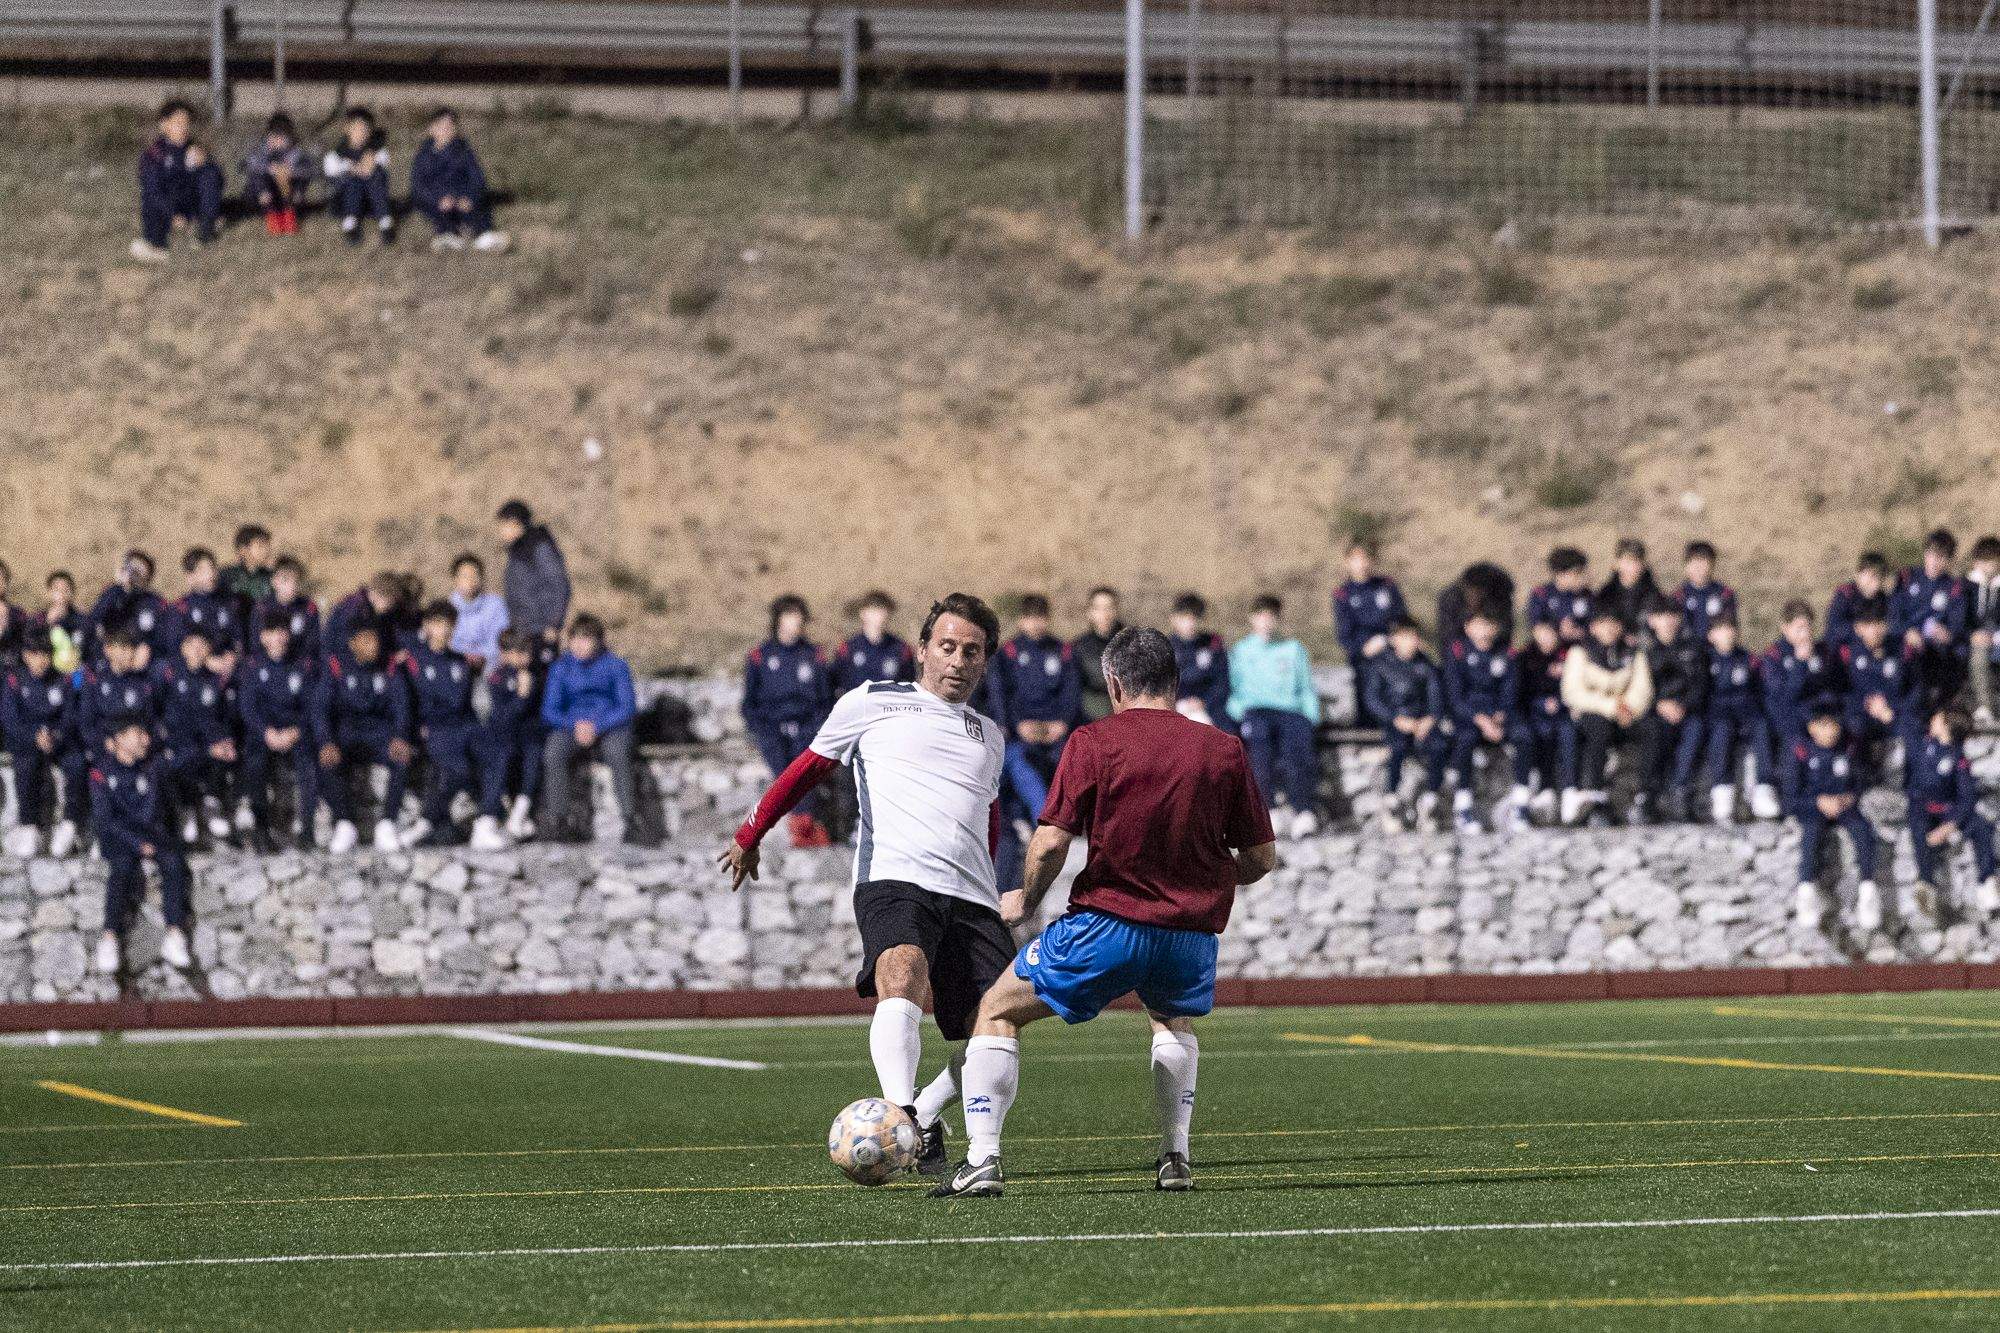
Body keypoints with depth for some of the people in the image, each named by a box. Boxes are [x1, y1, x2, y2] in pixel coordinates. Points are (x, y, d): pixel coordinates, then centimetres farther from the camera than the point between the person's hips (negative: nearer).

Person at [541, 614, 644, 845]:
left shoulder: (615, 665, 2)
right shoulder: (561, 668, 9)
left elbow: (628, 707, -4)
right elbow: (549, 711, 4)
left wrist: (596, 726, -18)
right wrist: (575, 726, -16)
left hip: (610, 729, -2)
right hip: (571, 728, 2)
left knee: (618, 754, -36)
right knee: (552, 754, -32)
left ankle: (631, 823, -38)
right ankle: (558, 823, -32)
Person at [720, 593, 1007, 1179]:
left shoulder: (989, 737, 25)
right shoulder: (874, 703, 12)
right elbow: (808, 767, 19)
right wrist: (751, 834, 20)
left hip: (973, 902, 5)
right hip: (894, 881, -5)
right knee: (901, 978, -35)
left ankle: (925, 1120, 15)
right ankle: (901, 1113, -49)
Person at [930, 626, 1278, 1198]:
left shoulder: (1093, 742, -6)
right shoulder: (1224, 750, 3)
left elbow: (1051, 844, -12)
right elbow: (1261, 858, 7)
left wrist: (1026, 900, 8)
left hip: (1105, 924, -4)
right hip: (1191, 933, 4)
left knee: (997, 1012, 13)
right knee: (1172, 1020, 36)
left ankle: (982, 1159, 0)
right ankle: (1175, 1157, 26)